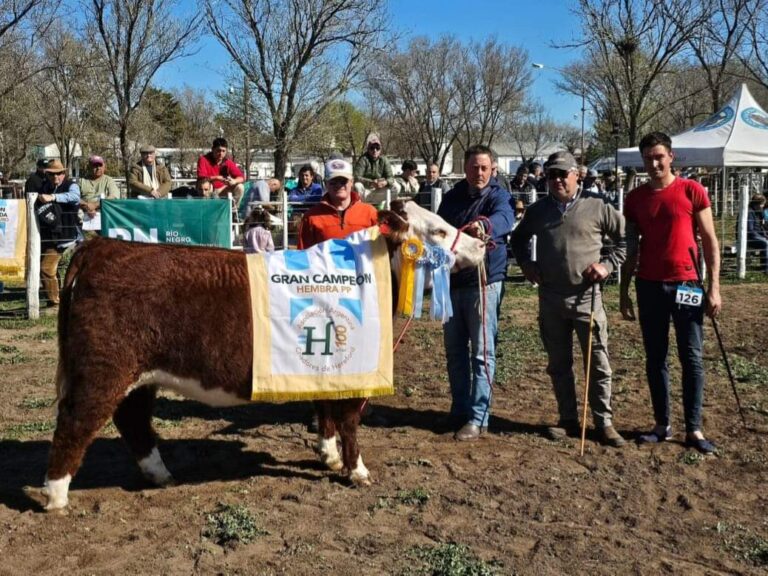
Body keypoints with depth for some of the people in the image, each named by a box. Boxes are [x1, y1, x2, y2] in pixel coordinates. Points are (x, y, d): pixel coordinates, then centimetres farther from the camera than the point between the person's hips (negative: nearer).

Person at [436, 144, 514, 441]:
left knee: (482, 352, -2)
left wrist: (484, 225, -52)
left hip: (484, 282, -6)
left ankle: (477, 417, 4)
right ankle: (459, 410, 25)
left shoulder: (498, 196, -8)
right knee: (454, 349, 12)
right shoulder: (452, 197, 9)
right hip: (452, 280, 6)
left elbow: (504, 219, -31)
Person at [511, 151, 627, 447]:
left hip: (587, 297, -3)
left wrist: (608, 264, -6)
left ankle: (604, 422, 12)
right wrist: (525, 262, 10)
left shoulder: (597, 206, -3)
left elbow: (625, 237, 5)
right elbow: (518, 238, 24)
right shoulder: (538, 210, 8)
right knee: (558, 363, 11)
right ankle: (568, 419, 24)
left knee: (598, 362, 1)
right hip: (550, 299, 4)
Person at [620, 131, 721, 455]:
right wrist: (624, 291, 7)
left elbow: (710, 241, -1)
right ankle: (662, 425, 17)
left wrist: (714, 287, -6)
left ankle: (694, 430, 8)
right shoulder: (635, 198, 6)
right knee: (655, 359, 7)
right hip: (649, 286, 3)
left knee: (691, 358, 1)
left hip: (686, 284, -2)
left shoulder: (692, 191, -2)